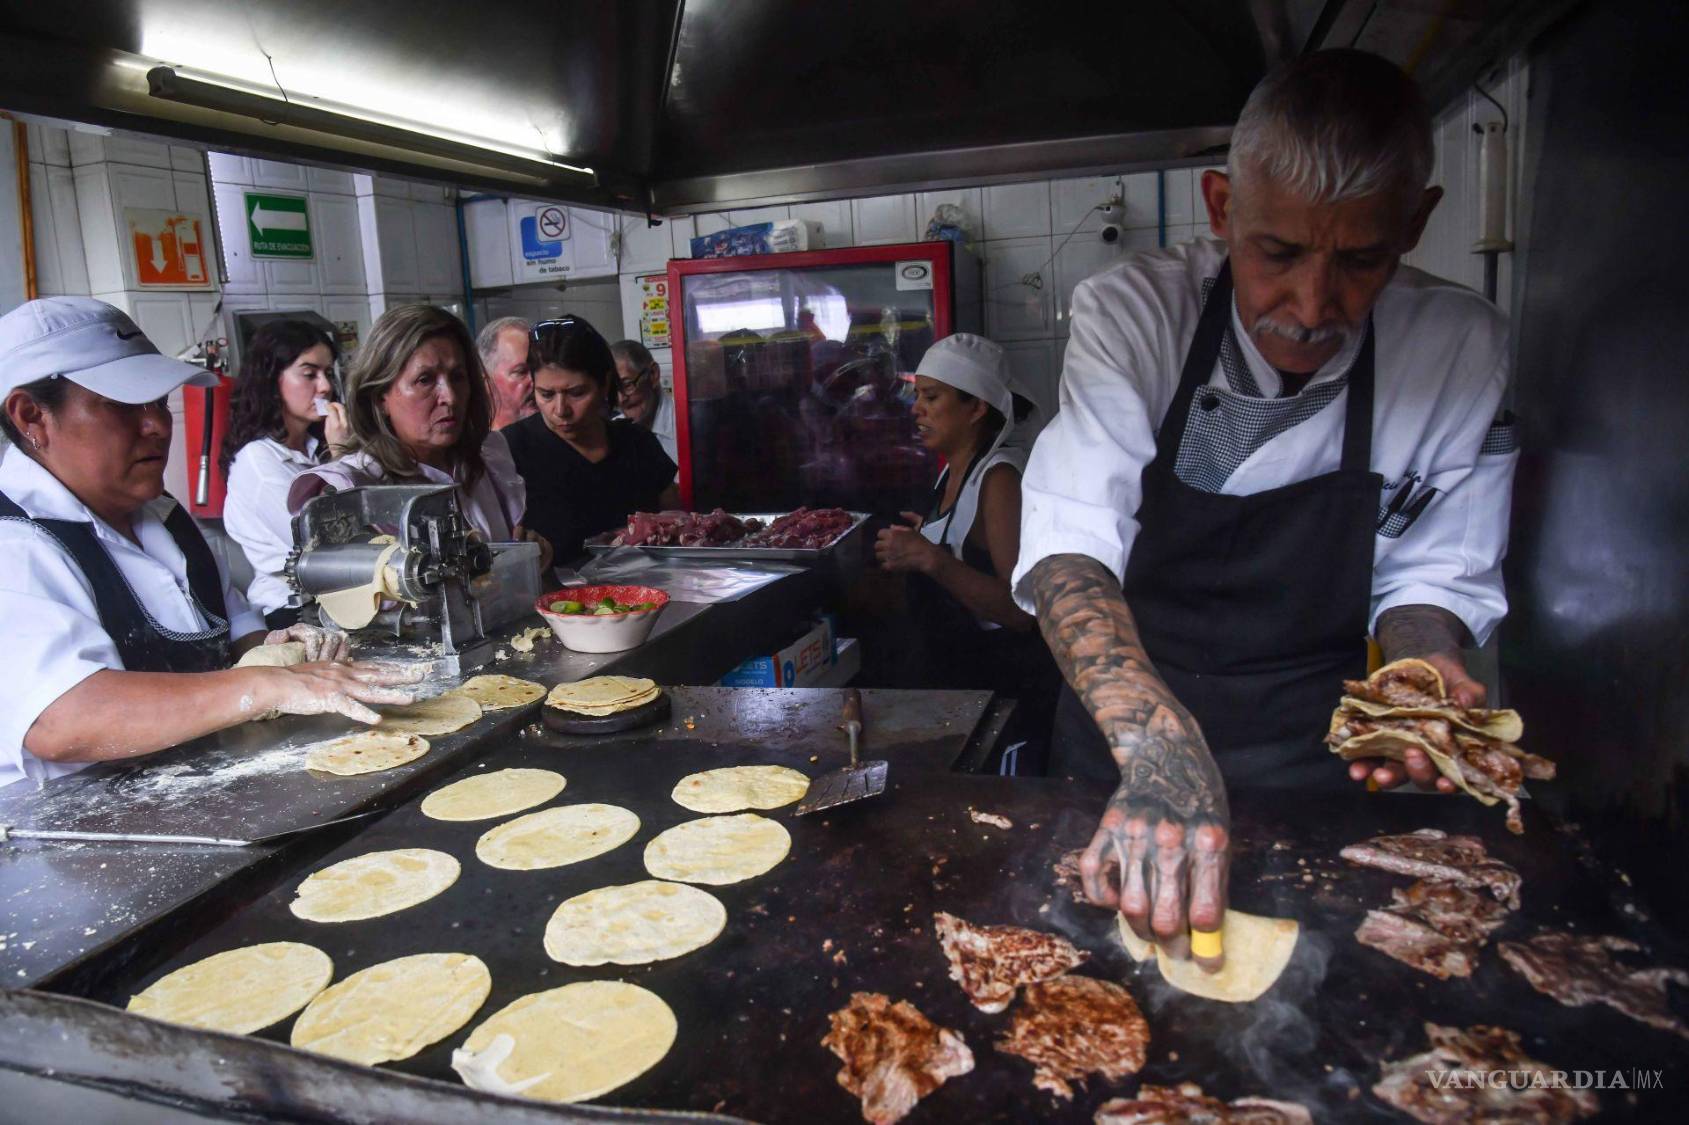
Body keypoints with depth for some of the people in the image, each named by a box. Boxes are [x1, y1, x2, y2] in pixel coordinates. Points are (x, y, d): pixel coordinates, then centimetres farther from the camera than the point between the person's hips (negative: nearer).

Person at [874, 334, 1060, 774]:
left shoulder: (1000, 477, -18)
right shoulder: (955, 470, 10)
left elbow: (1021, 610, -26)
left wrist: (931, 560, -31)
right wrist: (924, 538, 13)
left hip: (1003, 685, -9)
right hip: (953, 676, 9)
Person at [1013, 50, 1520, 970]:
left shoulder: (1461, 350, -8)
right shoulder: (1132, 314, -15)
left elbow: (1430, 572, 2)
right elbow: (1067, 544, -27)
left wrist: (1423, 665, -20)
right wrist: (1159, 745, -41)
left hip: (1312, 759, 1)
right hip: (1117, 753, -1)